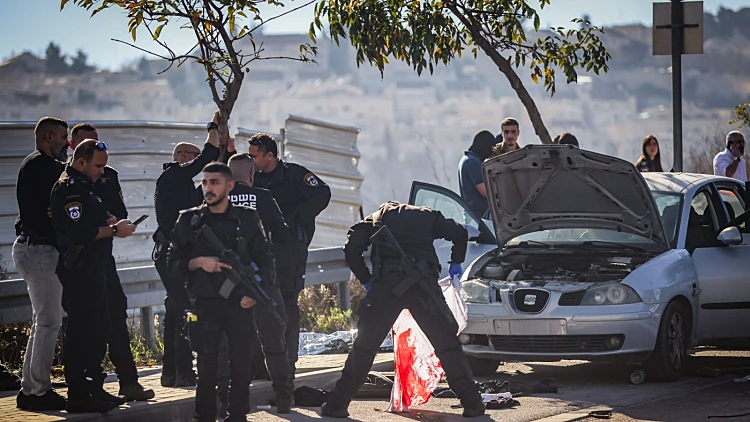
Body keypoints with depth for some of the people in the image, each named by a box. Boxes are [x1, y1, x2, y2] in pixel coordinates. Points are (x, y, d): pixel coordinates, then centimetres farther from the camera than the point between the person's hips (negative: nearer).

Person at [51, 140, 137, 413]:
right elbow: (79, 233, -23)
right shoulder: (68, 188, -14)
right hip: (79, 271, -11)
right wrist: (114, 230, -15)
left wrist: (112, 224, 10)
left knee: (98, 329, 14)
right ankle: (78, 396, -6)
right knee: (81, 332, -8)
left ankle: (93, 389, 21)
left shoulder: (83, 186, 20)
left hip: (93, 269, 11)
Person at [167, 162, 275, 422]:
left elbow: (265, 261, 8)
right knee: (206, 367, 0)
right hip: (205, 304, 0)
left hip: (241, 304, 0)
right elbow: (173, 263, 8)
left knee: (241, 366, 0)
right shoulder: (189, 221, 6)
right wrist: (198, 262, -10)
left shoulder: (247, 219, 6)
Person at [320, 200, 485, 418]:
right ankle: (472, 403, 9)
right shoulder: (427, 215, 27)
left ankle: (337, 404, 7)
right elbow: (459, 233, 18)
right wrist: (456, 263, 32)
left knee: (365, 344, 8)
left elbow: (351, 249, 10)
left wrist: (366, 280, 19)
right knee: (447, 343, 10)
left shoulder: (375, 219, 24)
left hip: (386, 281, 0)